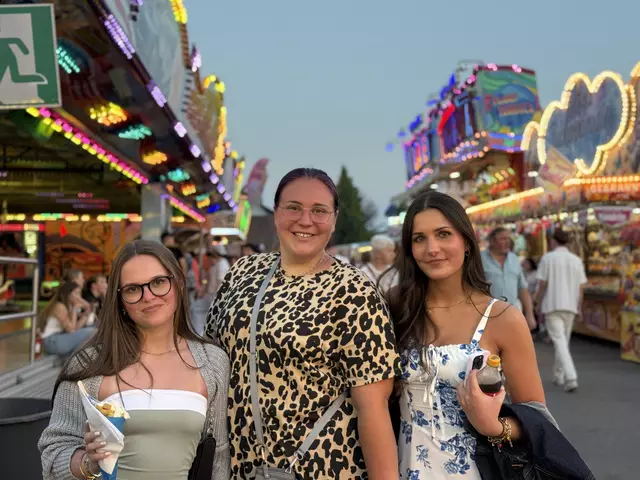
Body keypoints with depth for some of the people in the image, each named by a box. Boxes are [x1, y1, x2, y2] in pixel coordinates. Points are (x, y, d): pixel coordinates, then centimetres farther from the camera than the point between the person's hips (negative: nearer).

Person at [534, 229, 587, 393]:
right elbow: (580, 288, 4)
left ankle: (571, 377, -21)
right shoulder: (577, 260, 4)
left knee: (559, 341, -7)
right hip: (570, 306, 4)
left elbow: (542, 285, -7)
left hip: (552, 306, -4)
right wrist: (579, 308, 13)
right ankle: (558, 376, 27)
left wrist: (538, 306, 2)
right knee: (564, 341, 17)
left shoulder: (548, 258, -6)